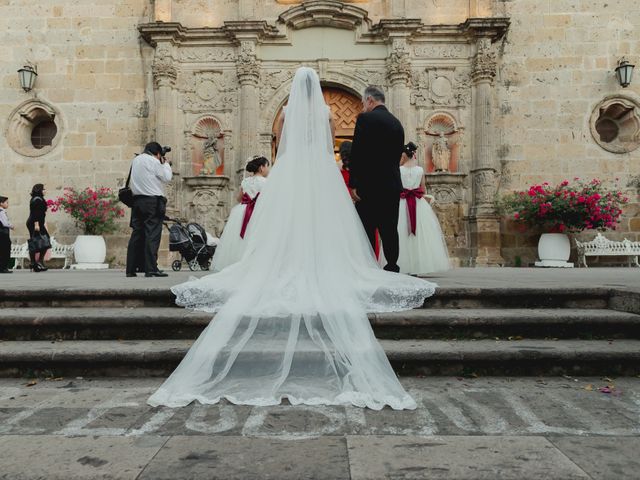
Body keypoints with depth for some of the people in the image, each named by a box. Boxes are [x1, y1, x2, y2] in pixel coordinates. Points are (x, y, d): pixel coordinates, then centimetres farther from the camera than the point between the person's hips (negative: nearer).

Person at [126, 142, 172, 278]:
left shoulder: (136, 160, 18)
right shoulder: (153, 161, -7)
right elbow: (166, 177, -3)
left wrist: (162, 164, 19)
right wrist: (166, 164, 12)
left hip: (137, 200, 8)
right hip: (152, 201, -7)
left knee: (137, 234, 9)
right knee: (152, 234, -7)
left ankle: (130, 269, 10)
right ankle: (151, 269, -11)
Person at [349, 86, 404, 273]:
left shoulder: (365, 118, -4)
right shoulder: (397, 123, 16)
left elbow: (356, 153, -11)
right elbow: (397, 156, 17)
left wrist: (352, 184, -9)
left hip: (369, 186, -6)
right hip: (393, 187, 6)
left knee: (367, 231, -3)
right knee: (389, 231, 8)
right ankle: (392, 268, 11)